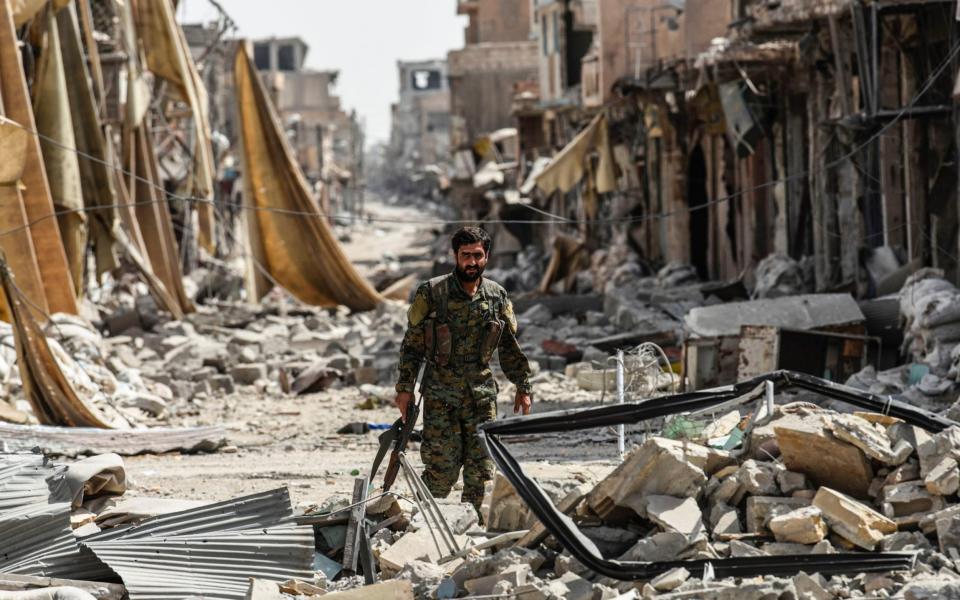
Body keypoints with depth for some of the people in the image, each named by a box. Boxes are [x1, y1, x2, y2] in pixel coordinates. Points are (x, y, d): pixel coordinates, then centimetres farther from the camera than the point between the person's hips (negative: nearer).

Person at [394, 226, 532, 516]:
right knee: (442, 467, -5)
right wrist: (405, 388, -4)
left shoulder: (497, 296, 6)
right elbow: (413, 344, -1)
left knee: (481, 466, 1)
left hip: (481, 393, 3)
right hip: (440, 394, -3)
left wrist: (523, 387, 13)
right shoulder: (432, 293, -5)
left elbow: (510, 348, 14)